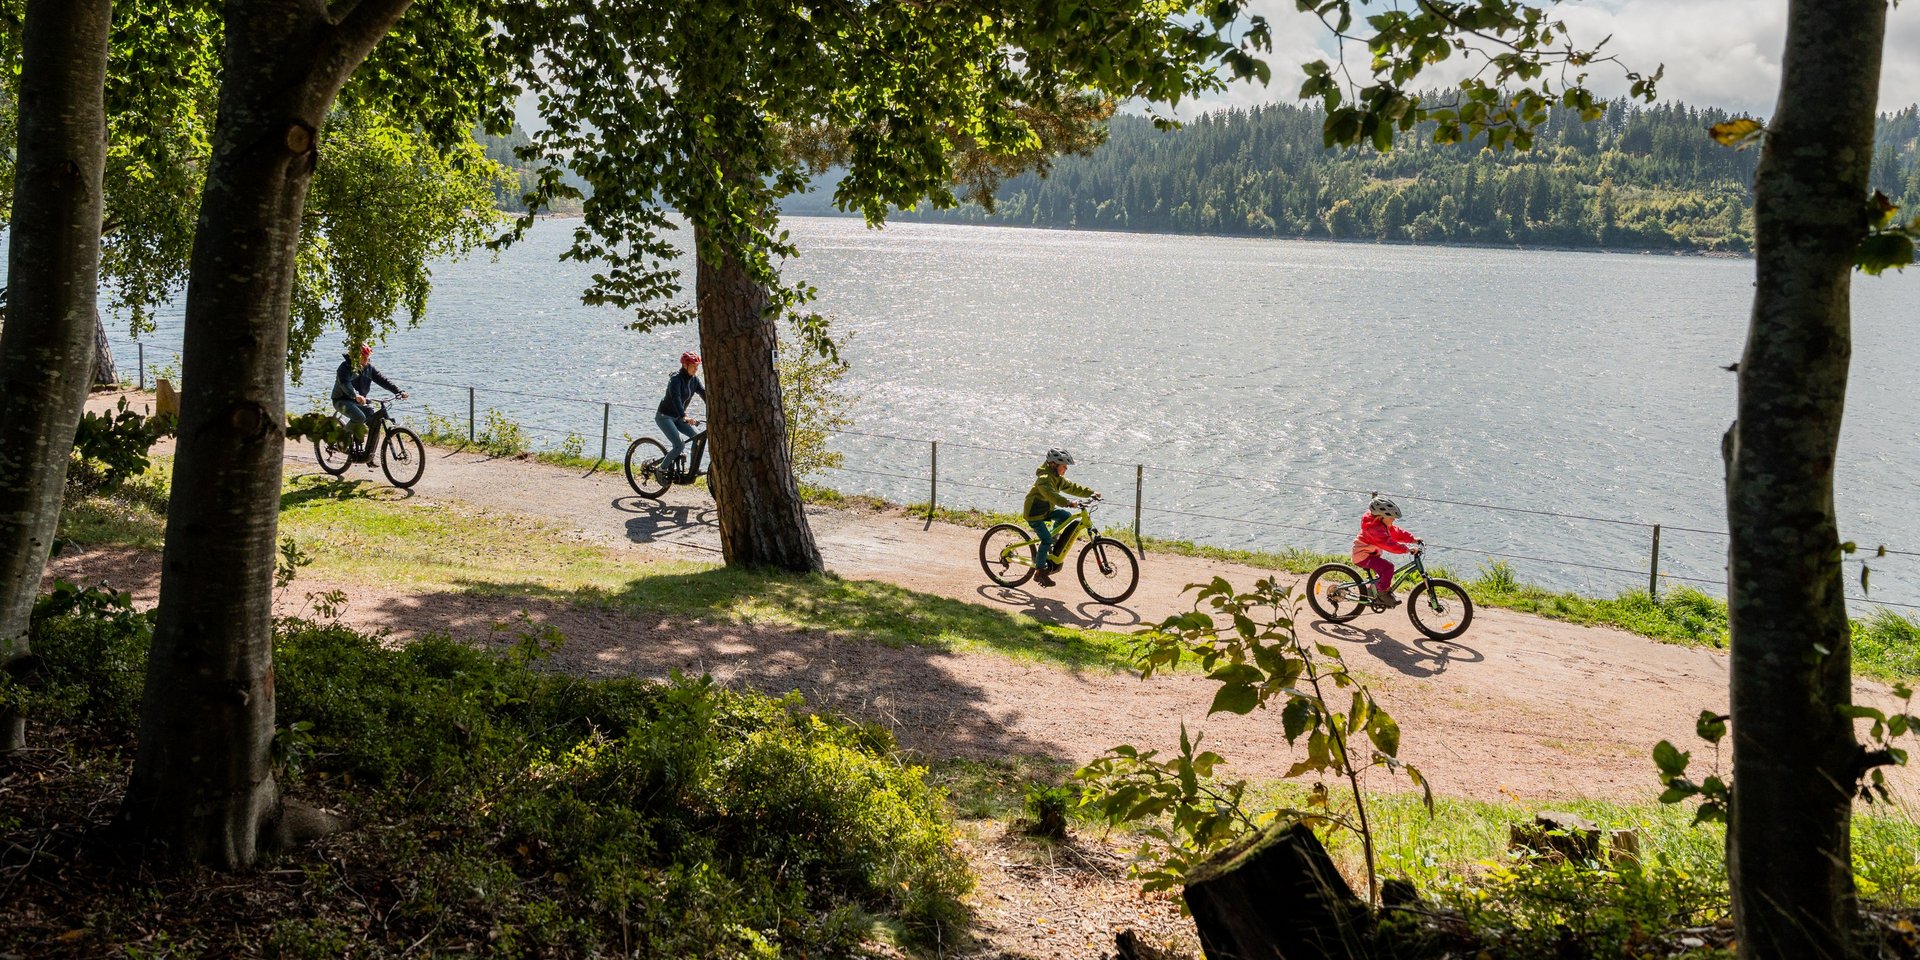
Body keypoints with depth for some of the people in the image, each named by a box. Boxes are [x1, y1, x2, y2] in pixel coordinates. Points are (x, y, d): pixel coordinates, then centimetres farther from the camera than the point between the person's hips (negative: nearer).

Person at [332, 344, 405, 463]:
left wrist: (399, 391, -14)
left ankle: (369, 455, -4)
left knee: (375, 422, -14)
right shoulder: (346, 367, -14)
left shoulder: (369, 368, 5)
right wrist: (355, 396, -51)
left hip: (360, 401, 6)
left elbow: (383, 380, -1)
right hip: (343, 400, -6)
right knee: (360, 417, -35)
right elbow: (344, 383, -31)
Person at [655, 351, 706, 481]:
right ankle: (663, 468, -4)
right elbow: (676, 398, -35)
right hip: (664, 416, -7)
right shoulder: (676, 379, -22)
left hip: (678, 417, 7)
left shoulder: (694, 380, 1)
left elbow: (705, 394, -4)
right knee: (680, 444, -21)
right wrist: (684, 417, -49)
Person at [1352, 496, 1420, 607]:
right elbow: (1388, 543, -37)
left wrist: (1413, 539, -1)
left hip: (1370, 554, 11)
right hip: (1362, 556, -11)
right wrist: (1407, 549, -42)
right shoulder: (1374, 528, -28)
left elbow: (1396, 533, 10)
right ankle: (1383, 593, -13)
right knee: (1388, 566, -25)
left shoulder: (1383, 525, 7)